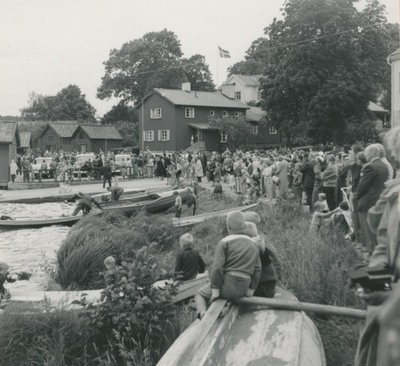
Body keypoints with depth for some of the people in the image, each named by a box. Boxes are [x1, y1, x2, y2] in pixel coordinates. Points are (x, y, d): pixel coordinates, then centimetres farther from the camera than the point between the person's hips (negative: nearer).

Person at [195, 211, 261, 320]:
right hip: (242, 290, 6)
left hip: (226, 284, -5)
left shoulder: (224, 243, -8)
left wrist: (215, 290, -11)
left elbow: (217, 268, -15)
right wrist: (251, 289, 13)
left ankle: (203, 313, -8)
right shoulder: (254, 244, 9)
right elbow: (257, 269, 8)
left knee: (200, 295, 19)